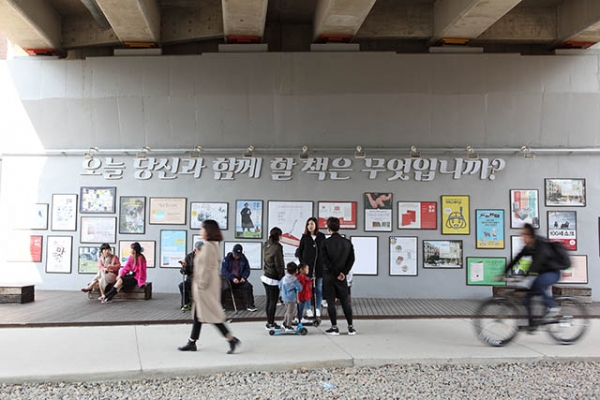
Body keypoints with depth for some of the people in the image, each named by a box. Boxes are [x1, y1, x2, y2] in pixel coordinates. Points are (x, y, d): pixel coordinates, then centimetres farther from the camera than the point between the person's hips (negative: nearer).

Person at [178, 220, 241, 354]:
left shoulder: (207, 246, -19)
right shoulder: (214, 245, 11)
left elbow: (206, 268, -21)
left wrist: (201, 285, -16)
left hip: (205, 286, -10)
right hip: (210, 283, 10)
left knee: (211, 314, -4)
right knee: (198, 314, 14)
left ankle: (231, 339, 0)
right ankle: (191, 343, 22)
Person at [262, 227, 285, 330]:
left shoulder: (266, 245, 6)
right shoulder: (277, 247, -18)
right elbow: (279, 264, -15)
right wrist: (282, 278, -6)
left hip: (266, 276, 8)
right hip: (274, 279, -8)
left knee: (269, 300, 14)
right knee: (273, 301, 0)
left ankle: (269, 322, 23)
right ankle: (271, 324, 6)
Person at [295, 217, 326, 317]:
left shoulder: (322, 237, 4)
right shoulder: (305, 237, 2)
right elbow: (299, 251, 7)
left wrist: (324, 263, 0)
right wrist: (302, 263, -1)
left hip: (319, 267, 1)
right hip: (307, 267, -1)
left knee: (319, 289, 6)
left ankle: (318, 308, 16)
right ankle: (308, 309, 10)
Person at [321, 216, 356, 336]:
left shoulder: (325, 243, -8)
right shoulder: (347, 242, 3)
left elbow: (325, 261, -13)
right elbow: (351, 259, -1)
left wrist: (336, 274, -8)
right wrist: (344, 272, -5)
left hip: (328, 275, -3)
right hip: (342, 276, 4)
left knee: (330, 301, 3)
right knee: (345, 301, 11)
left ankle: (334, 327, 7)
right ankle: (351, 327, 10)